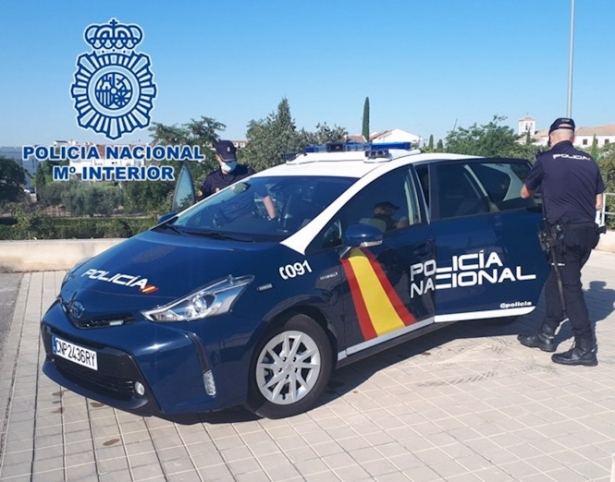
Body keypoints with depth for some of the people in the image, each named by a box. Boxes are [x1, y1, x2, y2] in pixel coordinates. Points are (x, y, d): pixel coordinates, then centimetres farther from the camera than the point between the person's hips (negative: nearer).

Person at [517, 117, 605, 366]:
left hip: (566, 233, -6)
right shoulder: (589, 161, 10)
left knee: (570, 288, -1)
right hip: (587, 232, 6)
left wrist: (547, 195, 36)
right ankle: (546, 335, 26)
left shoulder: (546, 160, -2)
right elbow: (598, 203, 13)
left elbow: (525, 194, 13)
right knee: (556, 284, 17)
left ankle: (585, 348, 1)